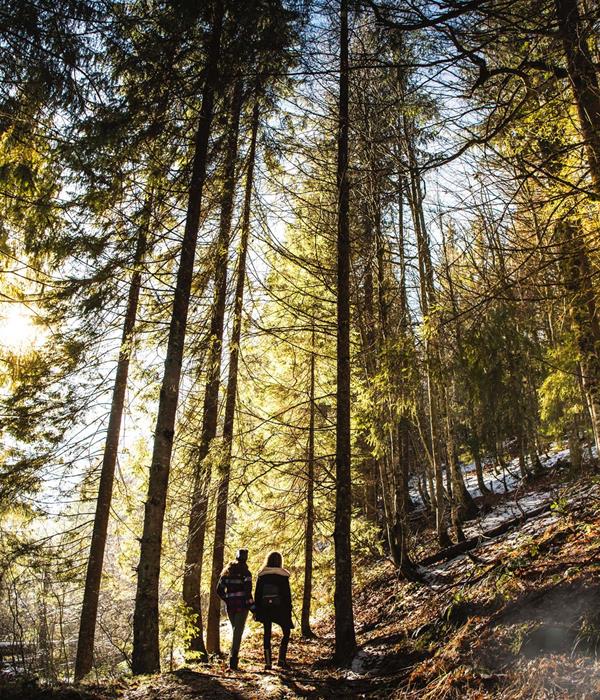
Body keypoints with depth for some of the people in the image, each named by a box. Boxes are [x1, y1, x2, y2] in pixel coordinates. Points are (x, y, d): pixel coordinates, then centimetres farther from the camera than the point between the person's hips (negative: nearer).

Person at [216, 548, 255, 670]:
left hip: (230, 606, 5)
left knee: (235, 630, 20)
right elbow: (248, 592, -16)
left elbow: (219, 590, 9)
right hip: (242, 605, -5)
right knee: (238, 632, -3)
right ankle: (233, 662, -9)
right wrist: (253, 607, -11)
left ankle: (234, 656, 24)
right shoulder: (245, 572, -9)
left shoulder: (227, 572, 8)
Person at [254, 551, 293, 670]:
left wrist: (256, 610, 10)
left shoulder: (261, 575, 2)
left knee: (267, 633, 10)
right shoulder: (283, 575, -5)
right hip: (279, 609, -2)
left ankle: (268, 662, 7)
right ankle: (281, 659, 1)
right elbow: (287, 595, -3)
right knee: (286, 632, 11)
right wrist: (289, 610, 3)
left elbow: (257, 594, 4)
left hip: (265, 609, 3)